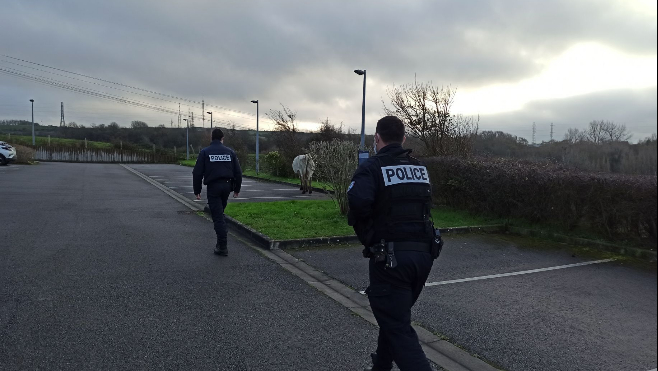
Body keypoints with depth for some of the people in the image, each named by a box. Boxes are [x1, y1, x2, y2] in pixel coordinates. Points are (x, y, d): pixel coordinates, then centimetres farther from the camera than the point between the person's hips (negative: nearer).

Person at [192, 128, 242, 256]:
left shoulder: (205, 152, -1)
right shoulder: (230, 152, 6)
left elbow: (197, 173, -5)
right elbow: (238, 172, 6)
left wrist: (197, 190, 3)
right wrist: (237, 189, 15)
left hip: (213, 187, -3)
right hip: (226, 186, 3)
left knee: (218, 216, -2)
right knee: (220, 213, 20)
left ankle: (223, 247, -5)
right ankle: (221, 243, 23)